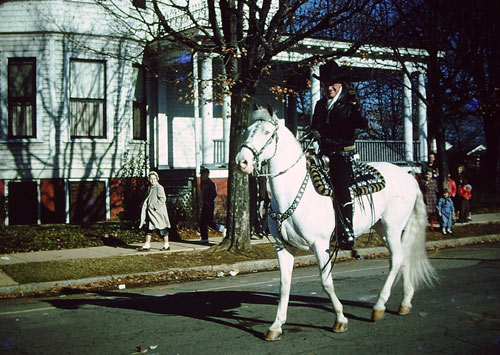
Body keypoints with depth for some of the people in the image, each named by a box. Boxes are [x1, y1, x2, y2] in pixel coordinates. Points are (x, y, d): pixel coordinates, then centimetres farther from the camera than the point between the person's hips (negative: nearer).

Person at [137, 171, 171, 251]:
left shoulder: (159, 187, -11)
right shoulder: (150, 188, 13)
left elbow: (163, 199, -17)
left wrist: (154, 206, -17)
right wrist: (147, 205, 7)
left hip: (158, 211, -8)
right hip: (150, 212, 8)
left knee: (162, 228, 2)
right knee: (149, 228, 6)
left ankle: (166, 245, 12)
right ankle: (147, 245, 10)